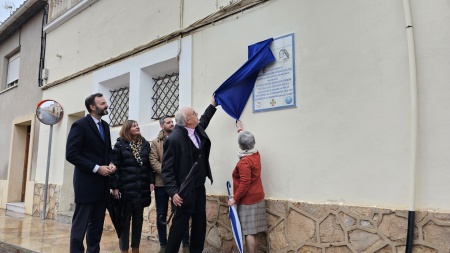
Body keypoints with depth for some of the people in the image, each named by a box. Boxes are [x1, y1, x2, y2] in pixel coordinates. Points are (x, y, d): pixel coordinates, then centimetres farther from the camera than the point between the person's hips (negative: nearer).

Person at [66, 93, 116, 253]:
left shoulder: (105, 125, 12)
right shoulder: (80, 125, -10)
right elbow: (71, 154, -16)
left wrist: (111, 163, -1)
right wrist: (96, 168, -18)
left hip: (102, 183, 7)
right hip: (86, 182, -7)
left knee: (97, 223, 13)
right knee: (81, 224, 1)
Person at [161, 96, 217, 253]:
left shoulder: (198, 128, 4)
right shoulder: (174, 139, -19)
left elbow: (204, 119, 30)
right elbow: (166, 169, -18)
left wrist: (212, 104, 33)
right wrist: (173, 192, -23)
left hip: (199, 188, 8)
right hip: (185, 191, -8)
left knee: (200, 223, 15)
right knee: (180, 225, 2)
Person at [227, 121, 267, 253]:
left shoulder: (244, 162, -21)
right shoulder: (256, 154, 4)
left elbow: (244, 183, -25)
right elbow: (247, 140, 23)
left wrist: (235, 198, -16)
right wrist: (240, 129, 37)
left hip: (248, 200, -8)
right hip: (257, 198, 9)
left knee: (249, 232, -4)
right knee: (253, 232, 12)